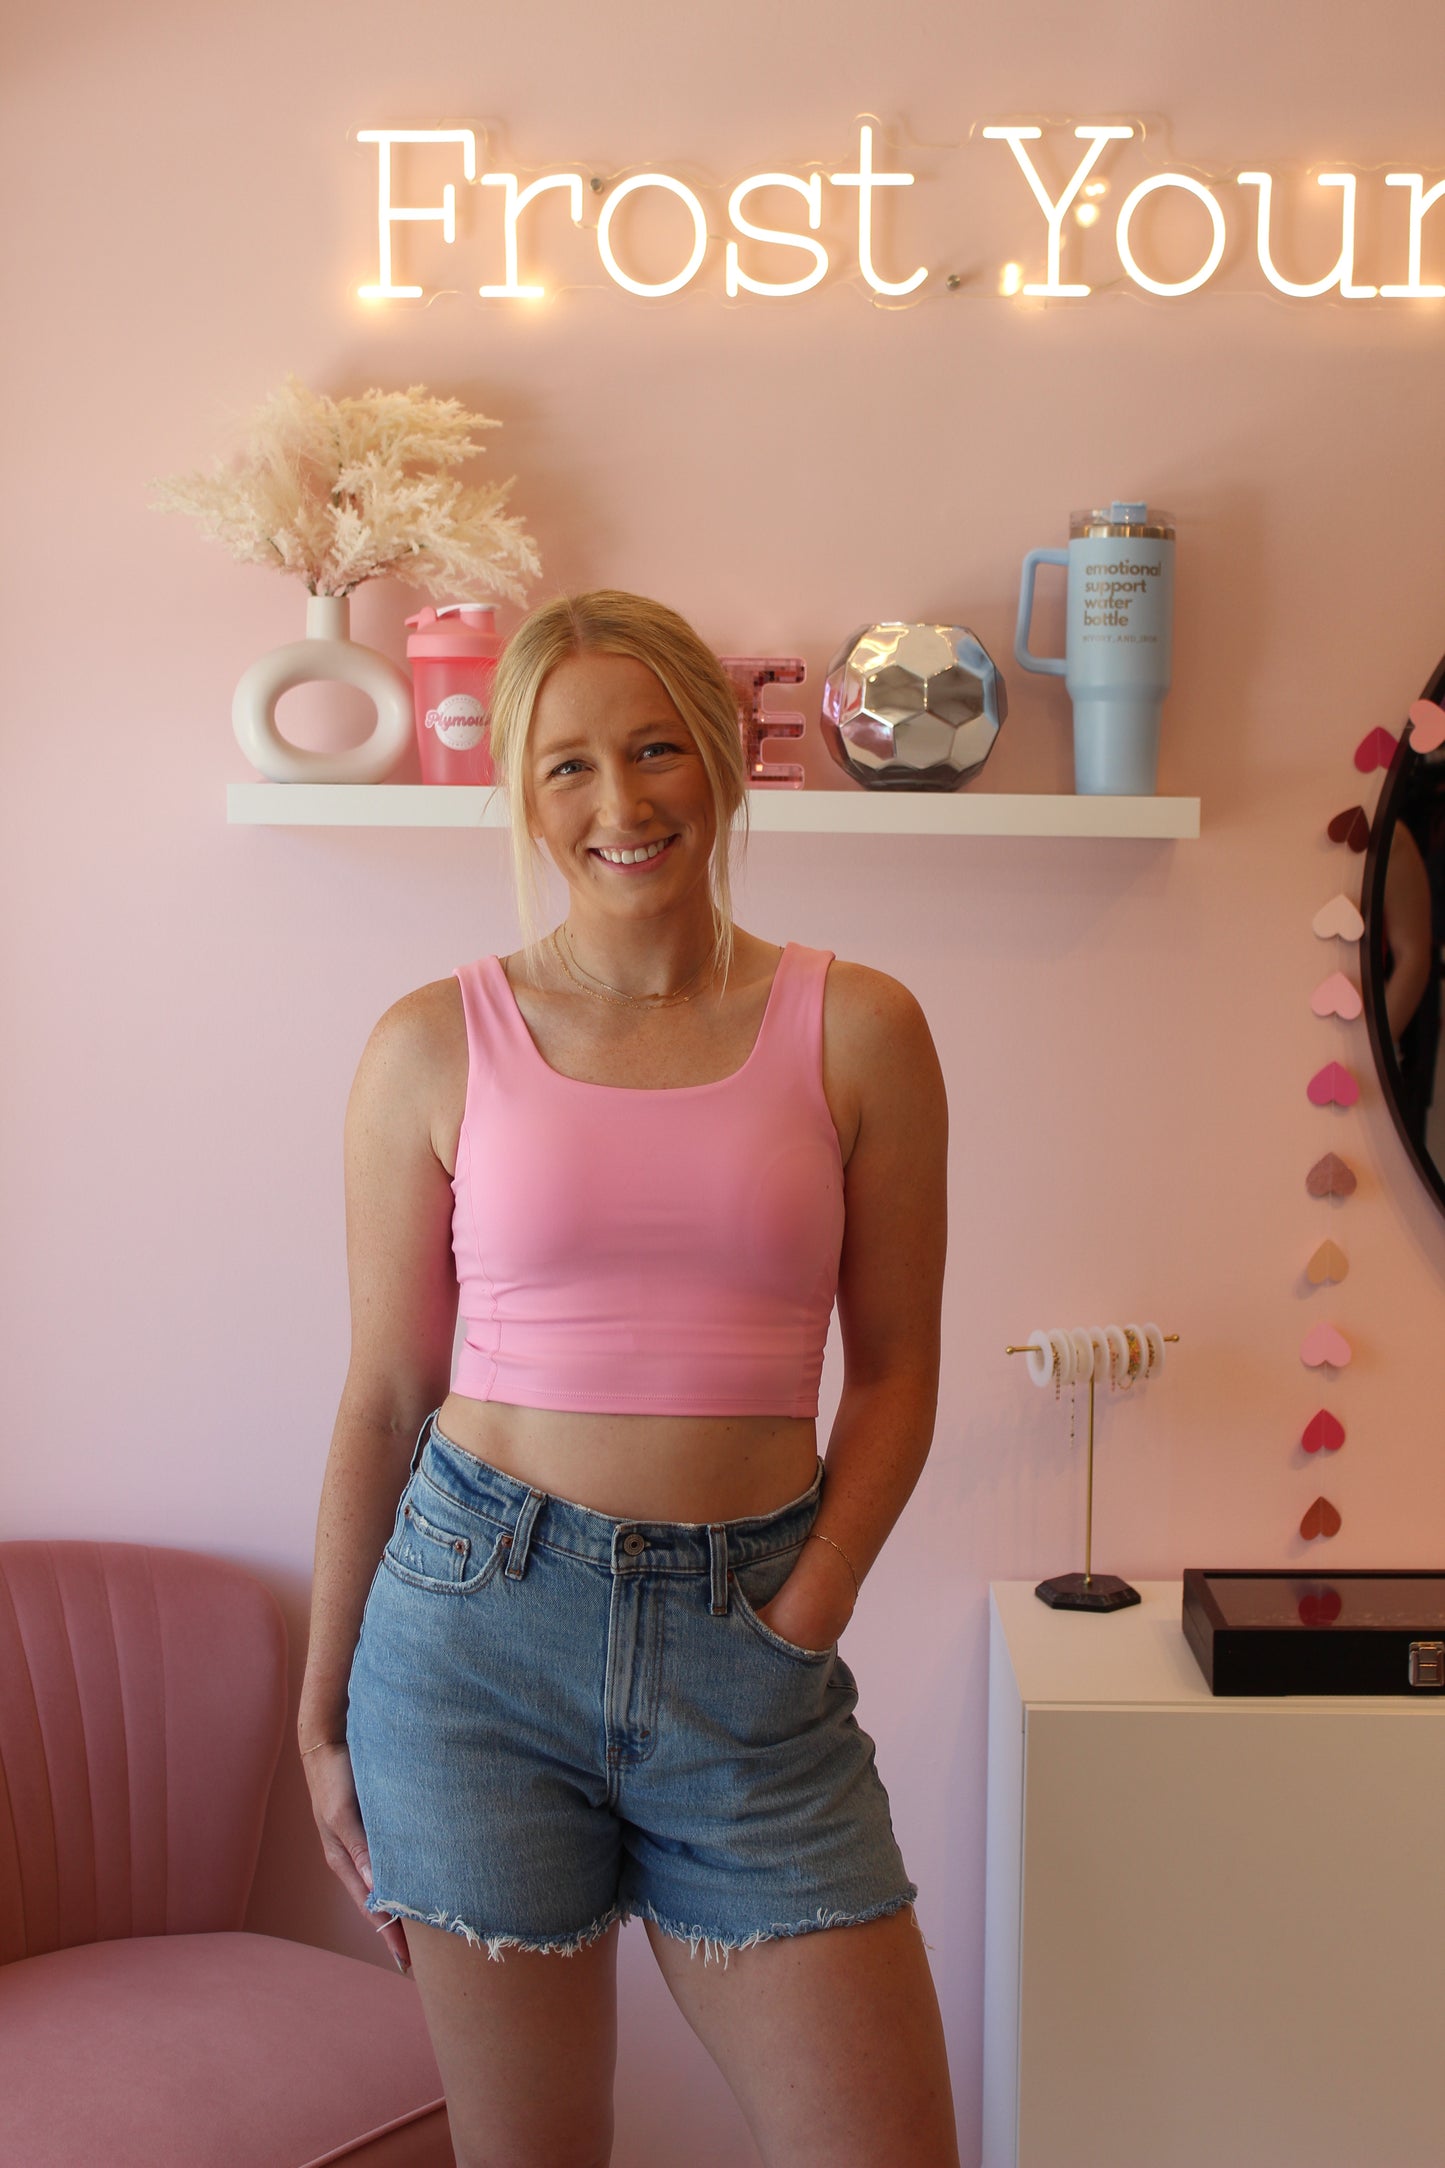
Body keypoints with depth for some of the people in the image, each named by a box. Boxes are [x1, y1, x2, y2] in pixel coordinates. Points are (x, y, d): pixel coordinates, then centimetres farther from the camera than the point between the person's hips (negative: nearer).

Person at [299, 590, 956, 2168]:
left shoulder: (857, 1030, 1)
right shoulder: (437, 1046, 0)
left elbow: (894, 1368, 6)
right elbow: (384, 1395, 4)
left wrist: (811, 1604, -7)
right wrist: (322, 1711, 8)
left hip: (748, 1642, 1)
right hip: (480, 1624, 0)